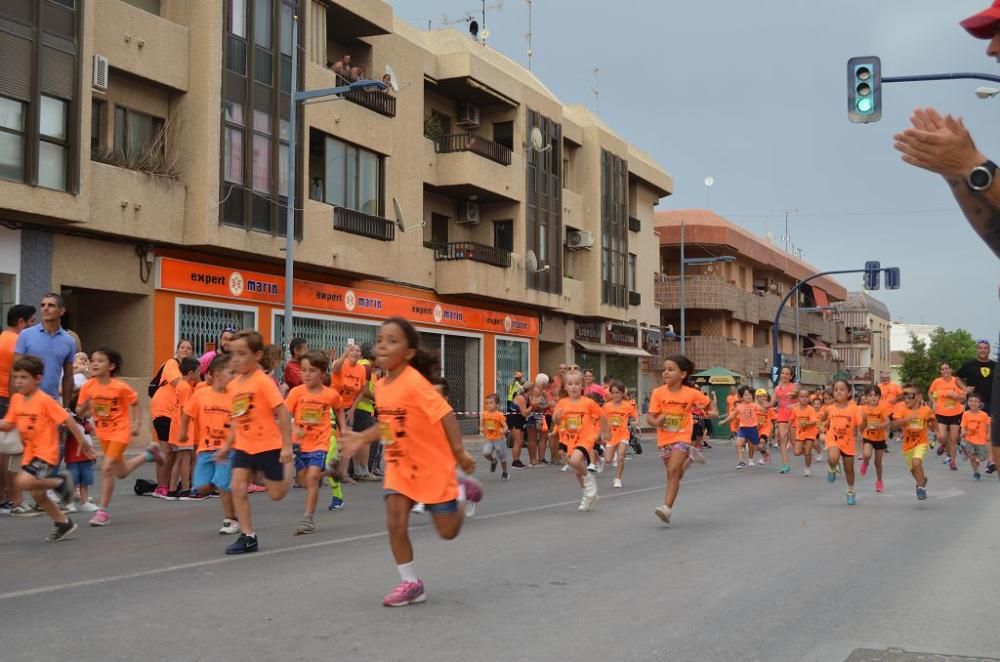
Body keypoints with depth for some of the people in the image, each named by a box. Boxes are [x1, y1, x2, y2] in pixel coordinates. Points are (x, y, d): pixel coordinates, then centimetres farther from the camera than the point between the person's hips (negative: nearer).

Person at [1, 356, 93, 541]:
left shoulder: (45, 400, -17)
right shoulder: (16, 399, 5)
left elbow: (67, 419, -15)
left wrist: (82, 441, -12)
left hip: (46, 453, -8)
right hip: (30, 453, 8)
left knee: (24, 482, -27)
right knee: (37, 494, 11)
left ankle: (60, 481, -3)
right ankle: (63, 523, 28)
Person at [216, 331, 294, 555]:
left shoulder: (263, 381, -17)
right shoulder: (233, 385, 4)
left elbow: (283, 412, -18)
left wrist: (287, 446, -21)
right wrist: (227, 444, 15)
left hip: (268, 445, -6)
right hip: (243, 446, 6)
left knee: (276, 494, 4)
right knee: (238, 489, -6)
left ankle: (289, 467, 35)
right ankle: (248, 537, 3)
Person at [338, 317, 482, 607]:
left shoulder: (414, 382, -25)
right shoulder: (381, 385, -1)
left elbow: (446, 415, -25)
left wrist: (459, 451, -28)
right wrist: (361, 438, 3)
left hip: (433, 466, -6)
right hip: (400, 466, 6)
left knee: (448, 531, 6)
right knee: (395, 523, -6)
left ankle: (461, 490, 35)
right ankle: (411, 583, 9)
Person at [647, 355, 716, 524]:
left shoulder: (691, 393, -10)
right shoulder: (658, 392, -8)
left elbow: (709, 402, 6)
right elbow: (650, 417, -7)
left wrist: (713, 410, -15)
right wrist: (656, 422, -29)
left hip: (682, 437, -3)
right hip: (664, 438, 3)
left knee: (673, 471, -17)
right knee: (674, 472, 15)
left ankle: (667, 507, -16)